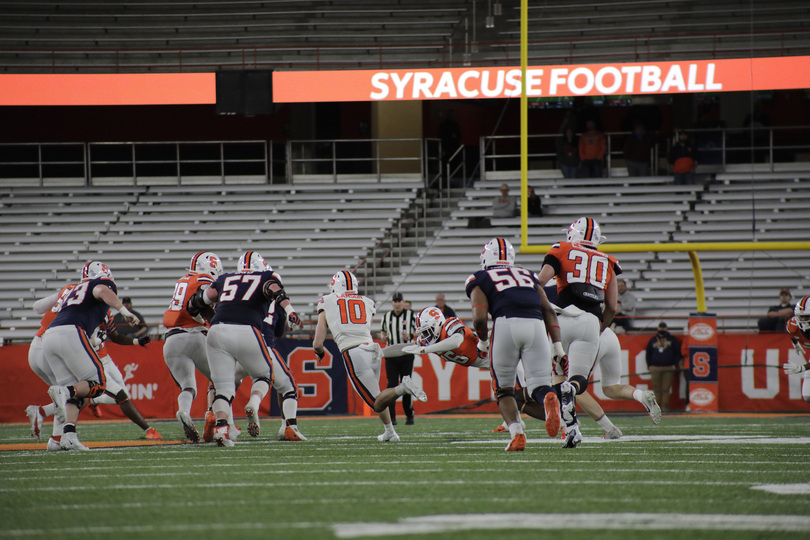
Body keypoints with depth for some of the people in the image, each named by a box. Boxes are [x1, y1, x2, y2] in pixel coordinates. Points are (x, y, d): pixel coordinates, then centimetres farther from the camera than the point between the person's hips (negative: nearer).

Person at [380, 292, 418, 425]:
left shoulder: (411, 315, 4)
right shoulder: (386, 317, 12)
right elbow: (382, 331, 22)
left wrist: (410, 336, -14)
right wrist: (382, 337, -1)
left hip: (406, 355, -2)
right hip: (391, 354, 2)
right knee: (391, 384, -4)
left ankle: (409, 415, 9)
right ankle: (391, 417, -2)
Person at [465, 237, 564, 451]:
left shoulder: (480, 279, 17)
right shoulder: (528, 276, 29)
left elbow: (479, 317, 3)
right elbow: (548, 310, 19)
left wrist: (482, 340, 22)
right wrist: (557, 344, 17)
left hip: (506, 324, -2)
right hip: (535, 325, 2)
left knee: (503, 389, 14)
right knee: (538, 384, 3)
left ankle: (516, 433, -7)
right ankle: (550, 400, -34)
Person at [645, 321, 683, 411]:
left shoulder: (672, 339, 11)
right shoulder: (652, 340, 15)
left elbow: (678, 352, 10)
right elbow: (648, 353, 18)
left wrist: (675, 364, 1)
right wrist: (649, 365, 9)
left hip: (669, 367, -1)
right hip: (655, 368, 1)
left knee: (666, 389, -4)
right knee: (656, 388, -2)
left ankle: (665, 406, -2)